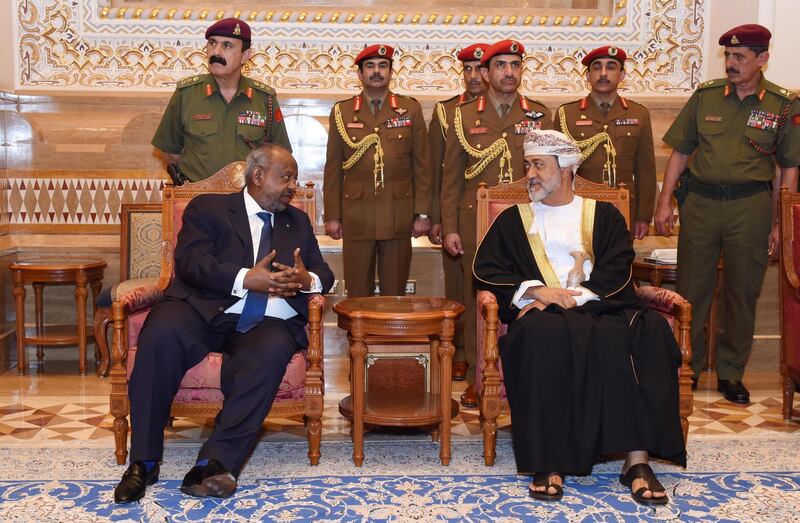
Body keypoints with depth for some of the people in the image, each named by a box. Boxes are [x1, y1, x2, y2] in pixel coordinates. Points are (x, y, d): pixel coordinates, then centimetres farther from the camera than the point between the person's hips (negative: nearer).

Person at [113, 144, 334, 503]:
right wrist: (246, 279, -18)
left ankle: (213, 464, -33)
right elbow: (190, 262, -4)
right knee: (161, 333, -34)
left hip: (266, 323, 2)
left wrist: (307, 280, -7)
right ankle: (144, 461, -22)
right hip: (205, 311, -2)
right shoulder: (209, 208, 12)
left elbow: (324, 274, 18)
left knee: (271, 353, -34)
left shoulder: (298, 222, 26)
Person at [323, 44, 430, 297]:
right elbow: (333, 169, 8)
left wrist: (422, 213, 0)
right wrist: (332, 216, 3)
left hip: (399, 216, 0)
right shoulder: (341, 112, 8)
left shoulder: (410, 109, 7)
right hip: (356, 216, 0)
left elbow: (421, 165, 5)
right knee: (358, 294, 4)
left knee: (395, 293, 5)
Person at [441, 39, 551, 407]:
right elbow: (451, 178, 7)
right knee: (476, 300, 3)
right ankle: (477, 379, 13)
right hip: (477, 224, 0)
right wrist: (449, 228, 0)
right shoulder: (464, 117, 7)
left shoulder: (539, 116, 9)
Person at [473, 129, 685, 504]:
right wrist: (535, 289, -10)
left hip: (599, 307, 1)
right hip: (543, 313, -1)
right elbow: (486, 270, 8)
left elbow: (616, 270, 4)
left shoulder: (604, 215, 19)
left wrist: (574, 297, -13)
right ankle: (549, 461, -35)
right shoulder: (513, 220, 21)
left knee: (649, 331, -32)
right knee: (543, 335, -38)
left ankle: (637, 457, -33)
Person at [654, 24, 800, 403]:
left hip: (750, 205, -1)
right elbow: (680, 152, 9)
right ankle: (687, 368, 18)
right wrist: (665, 201, 3)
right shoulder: (705, 96, 5)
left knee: (743, 293, 6)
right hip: (699, 201, 1)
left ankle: (731, 374, 19)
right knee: (691, 289, 4)